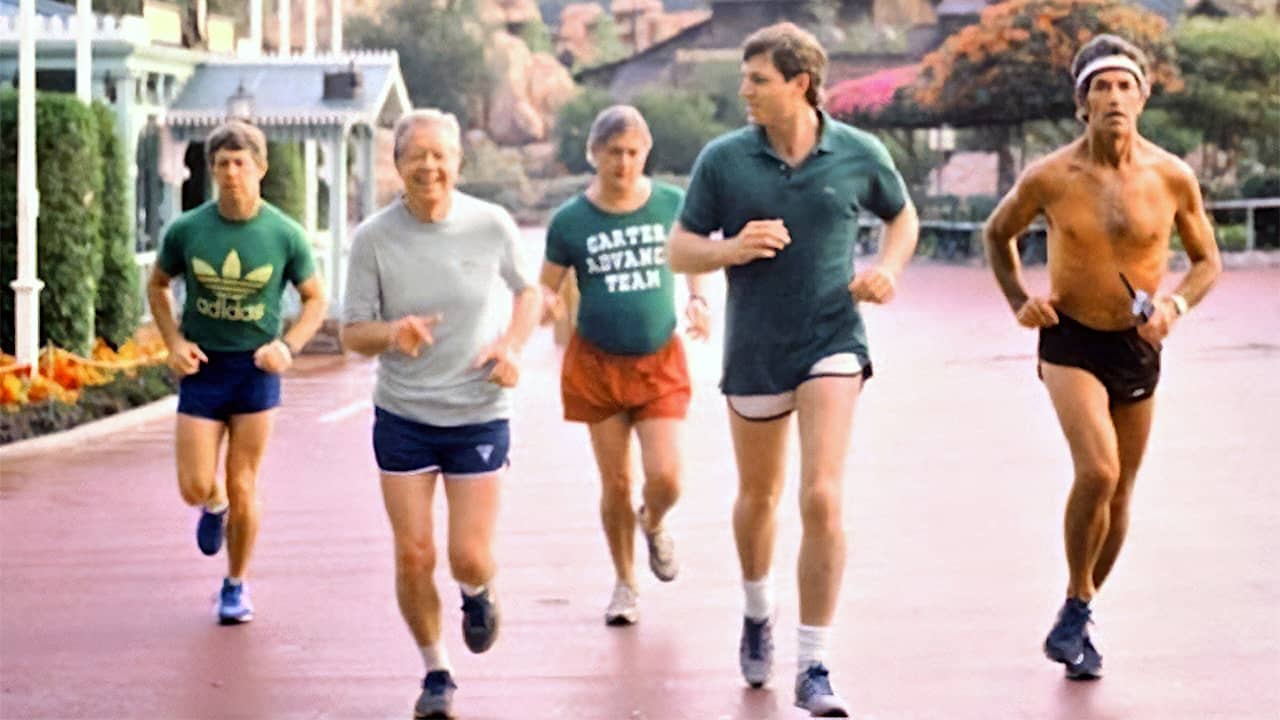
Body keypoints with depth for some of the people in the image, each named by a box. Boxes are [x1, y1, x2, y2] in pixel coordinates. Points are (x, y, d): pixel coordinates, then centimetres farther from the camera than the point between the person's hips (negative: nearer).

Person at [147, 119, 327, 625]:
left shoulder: (285, 235, -6)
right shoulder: (186, 230, -5)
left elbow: (315, 299, 5)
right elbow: (157, 286, 12)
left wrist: (288, 346, -12)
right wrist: (174, 342, -3)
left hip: (256, 368, -1)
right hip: (201, 369, 1)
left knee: (242, 487, 1)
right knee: (195, 488, -4)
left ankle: (236, 586, 20)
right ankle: (215, 507, 35)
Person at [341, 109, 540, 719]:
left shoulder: (492, 225, -7)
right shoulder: (373, 238, -10)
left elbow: (527, 290, 11)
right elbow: (352, 333, -5)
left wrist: (512, 344, -7)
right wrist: (392, 334, -27)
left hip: (479, 415, 0)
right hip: (402, 416, 0)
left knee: (468, 558, -2)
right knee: (413, 557, 0)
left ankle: (478, 593, 37)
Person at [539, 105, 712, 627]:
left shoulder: (672, 204, -2)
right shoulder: (570, 221, -5)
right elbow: (545, 287, 2)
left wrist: (697, 301, -3)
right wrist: (546, 303, -21)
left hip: (660, 362, 0)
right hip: (597, 364, 0)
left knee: (665, 478, -10)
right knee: (616, 484, 4)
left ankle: (653, 525, 27)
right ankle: (624, 584, 24)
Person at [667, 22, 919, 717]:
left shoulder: (859, 154, -5)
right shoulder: (722, 159, -5)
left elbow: (902, 215, 14)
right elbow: (679, 250, 1)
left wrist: (889, 269, -5)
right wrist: (731, 249, -19)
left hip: (831, 342, -2)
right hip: (753, 349, 2)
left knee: (821, 498, -16)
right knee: (758, 496, 18)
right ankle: (758, 611, 48)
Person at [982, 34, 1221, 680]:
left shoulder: (1172, 177, -8)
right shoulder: (1049, 178, -11)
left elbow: (1207, 259, 6)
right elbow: (997, 233, 9)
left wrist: (1175, 305, -13)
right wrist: (1019, 301, -5)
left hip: (1137, 346, 3)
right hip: (1071, 342, -3)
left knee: (1119, 497, 11)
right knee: (1098, 471, -24)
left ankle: (1076, 622, 31)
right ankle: (1077, 605, -4)